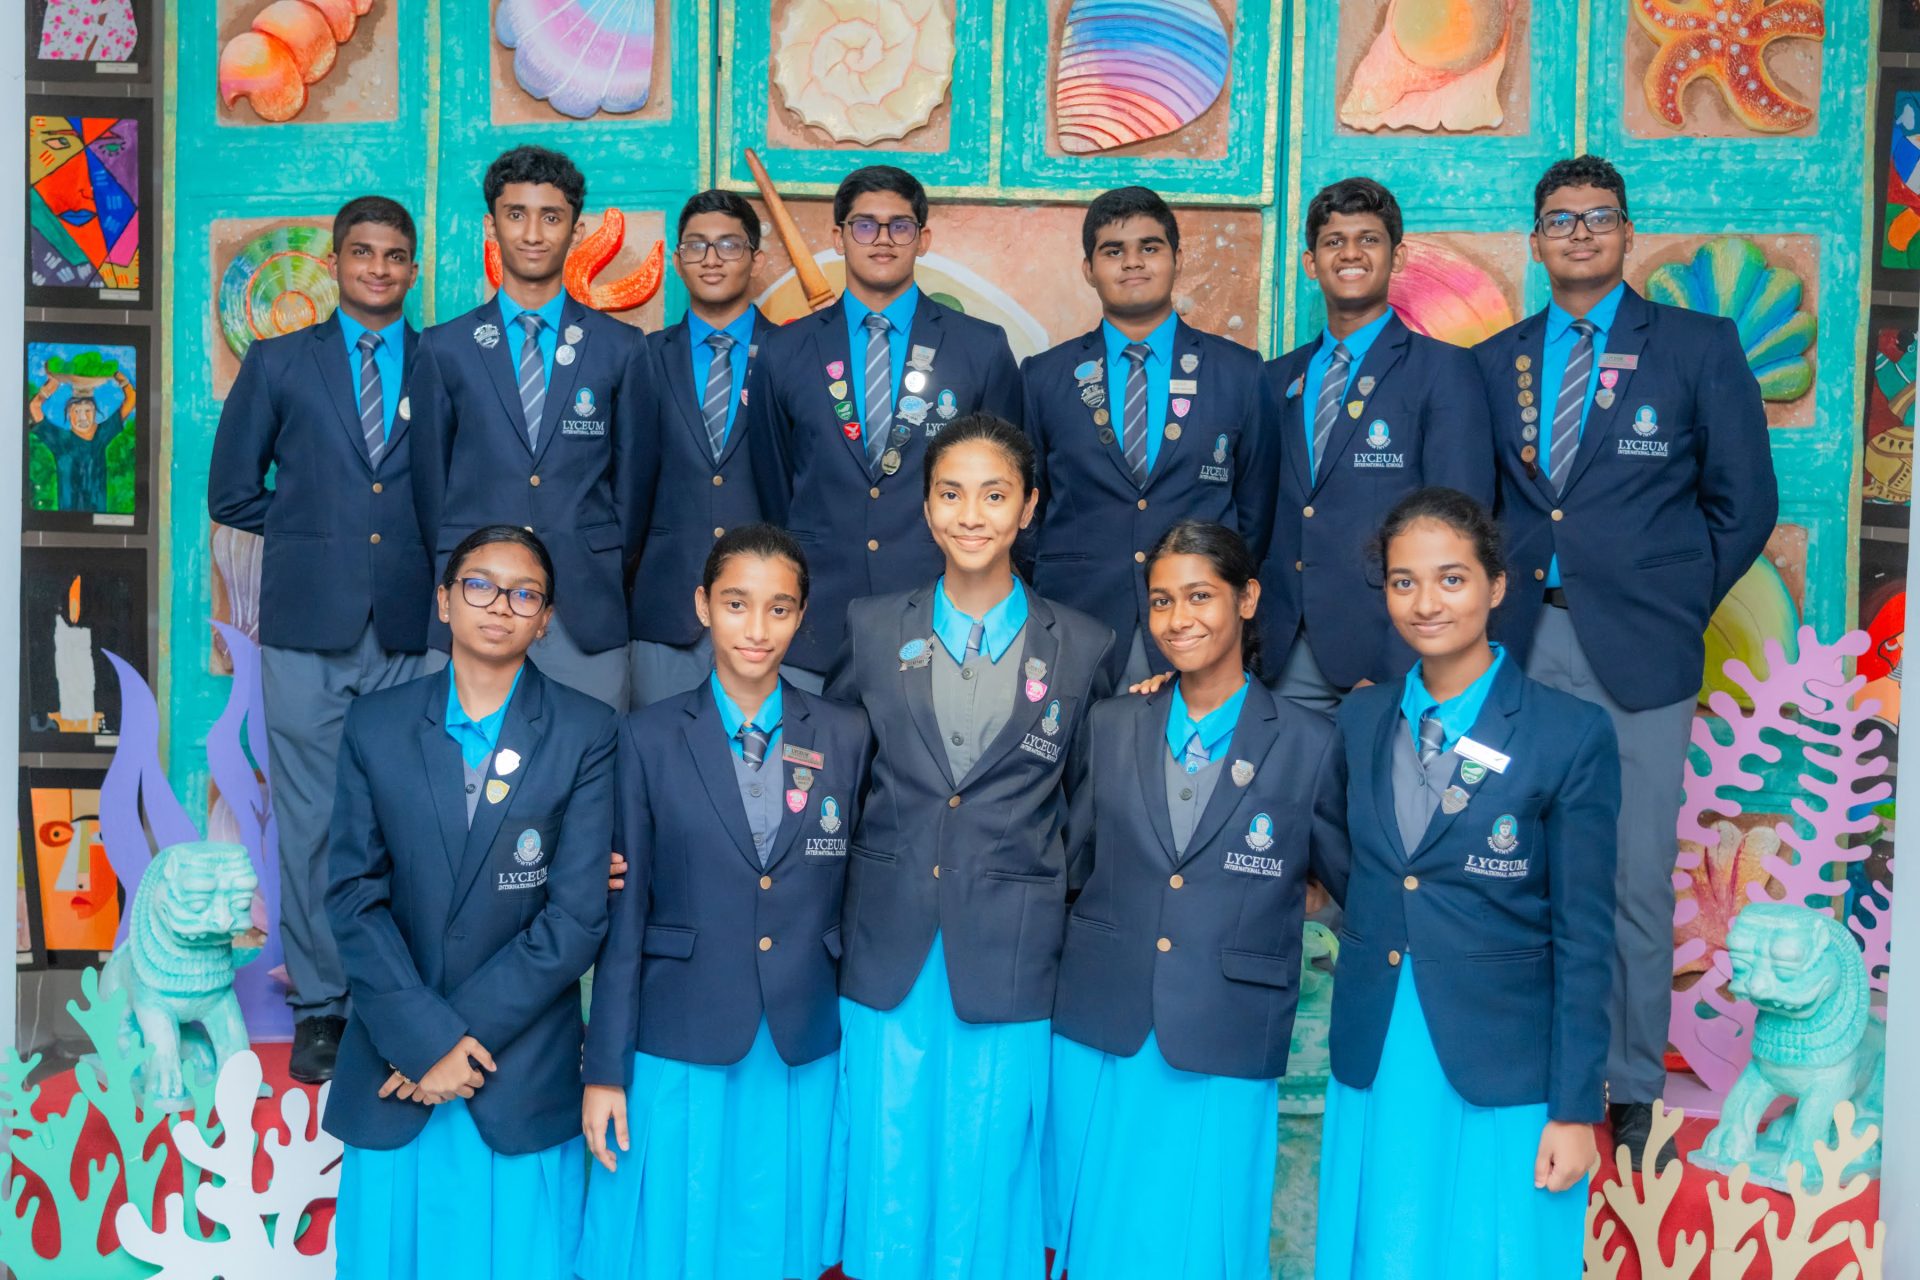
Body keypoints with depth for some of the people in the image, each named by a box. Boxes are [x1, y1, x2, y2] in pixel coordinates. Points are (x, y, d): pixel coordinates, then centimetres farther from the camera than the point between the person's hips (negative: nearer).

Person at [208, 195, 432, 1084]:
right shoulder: (278, 364, 10)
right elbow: (232, 492, 12)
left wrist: (426, 550, -1)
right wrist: (316, 533, 6)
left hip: (411, 630, 0)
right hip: (309, 625, 0)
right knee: (312, 824, 3)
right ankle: (319, 1004, 13)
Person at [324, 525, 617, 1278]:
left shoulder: (586, 735, -3)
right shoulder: (376, 726, 3)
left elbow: (577, 917, -8)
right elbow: (353, 897, -3)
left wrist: (468, 1032, -11)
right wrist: (425, 1038, -12)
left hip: (525, 1077, -1)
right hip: (393, 1071, 2)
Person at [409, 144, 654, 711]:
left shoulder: (621, 348, 8)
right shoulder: (444, 348, 8)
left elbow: (635, 477, 10)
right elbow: (429, 479, 11)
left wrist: (612, 574, 8)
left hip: (588, 608, 0)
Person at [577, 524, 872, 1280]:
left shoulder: (848, 738, 3)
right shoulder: (650, 739, -1)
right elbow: (623, 914, -1)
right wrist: (605, 1069, -2)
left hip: (804, 1049, 1)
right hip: (679, 1050, -1)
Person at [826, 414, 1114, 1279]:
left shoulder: (1083, 648, 3)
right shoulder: (870, 630, 4)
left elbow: (1083, 797, 10)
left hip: (1009, 956, -1)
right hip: (889, 951, 1)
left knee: (988, 1171, 7)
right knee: (886, 1172, 7)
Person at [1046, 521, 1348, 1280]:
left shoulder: (1308, 746, -2)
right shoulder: (1111, 728, 5)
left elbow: (1357, 883, 5)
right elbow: (1073, 860, 10)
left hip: (1223, 1054, -2)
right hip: (1100, 1039, 3)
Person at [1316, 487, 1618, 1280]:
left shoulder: (1573, 736, -8)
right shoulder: (1358, 720, 4)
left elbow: (1584, 938, -7)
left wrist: (1574, 1109, -7)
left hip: (1504, 1076, -3)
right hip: (1373, 1064, 4)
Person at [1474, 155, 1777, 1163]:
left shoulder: (1699, 347, 4)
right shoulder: (1494, 362, 12)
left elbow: (1744, 503, 5)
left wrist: (1672, 608, 2)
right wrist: (1495, 598, 4)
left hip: (1635, 653, -2)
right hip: (1520, 641, 2)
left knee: (1634, 880, 0)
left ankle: (1631, 1089, 14)